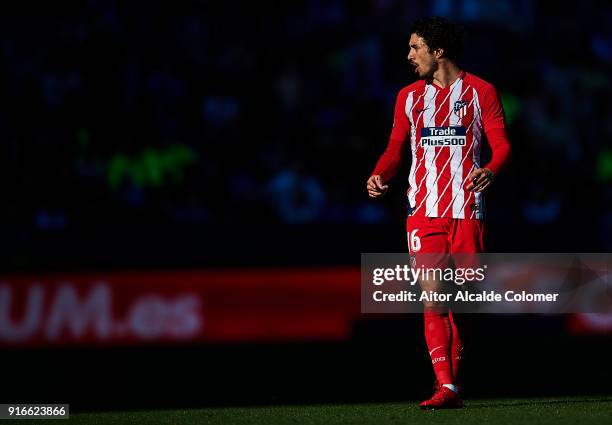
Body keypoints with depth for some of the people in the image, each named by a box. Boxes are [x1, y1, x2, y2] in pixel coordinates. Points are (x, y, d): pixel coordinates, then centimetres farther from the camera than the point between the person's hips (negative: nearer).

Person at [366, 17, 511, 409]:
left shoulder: (481, 92, 3)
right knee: (433, 297, -10)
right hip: (424, 211, 2)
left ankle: (452, 380, 16)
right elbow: (396, 149, 17)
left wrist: (489, 171, -21)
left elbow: (502, 145, 0)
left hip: (467, 210, -2)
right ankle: (446, 387, -14)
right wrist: (380, 176, -3)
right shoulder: (410, 96, 13)